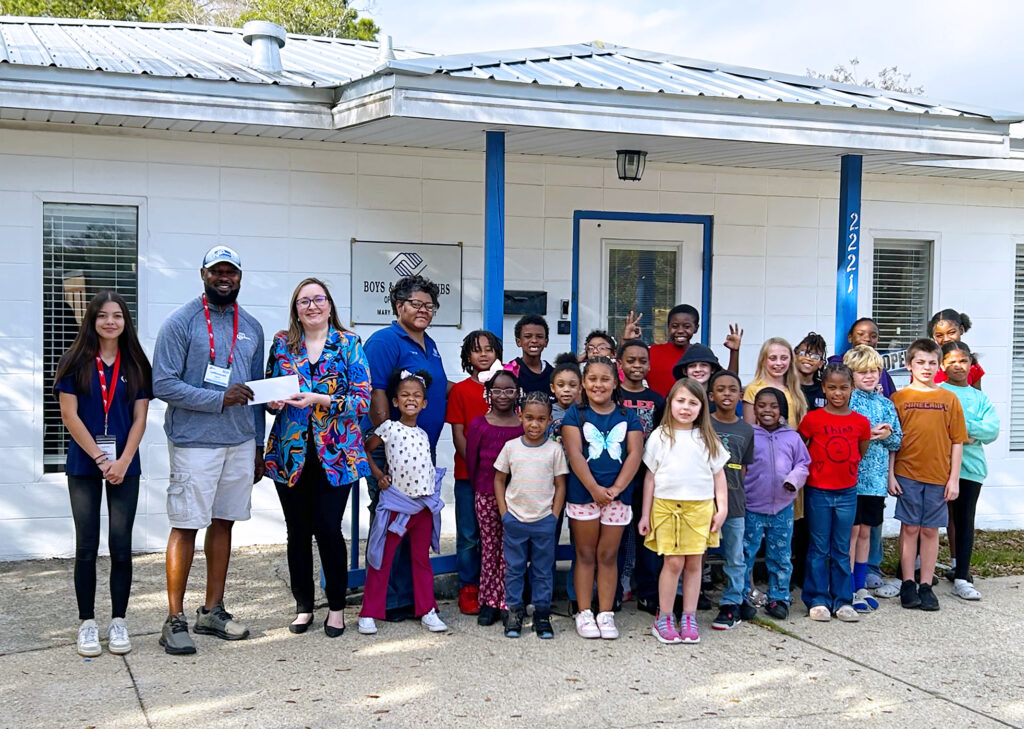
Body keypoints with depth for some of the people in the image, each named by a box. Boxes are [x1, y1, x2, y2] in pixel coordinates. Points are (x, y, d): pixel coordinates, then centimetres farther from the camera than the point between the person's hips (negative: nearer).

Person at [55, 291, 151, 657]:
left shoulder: (136, 365, 5)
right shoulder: (75, 362, 1)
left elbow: (139, 419, 3)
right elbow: (69, 414, -4)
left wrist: (122, 462, -9)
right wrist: (100, 458, -9)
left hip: (124, 466, 1)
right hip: (84, 465, -1)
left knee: (121, 546, 2)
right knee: (87, 547, 3)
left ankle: (118, 622, 11)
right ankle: (87, 624, 11)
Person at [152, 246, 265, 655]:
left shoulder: (251, 328, 13)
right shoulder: (181, 323, -5)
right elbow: (163, 384, -12)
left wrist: (258, 445, 15)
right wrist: (219, 399, -18)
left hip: (241, 443, 6)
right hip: (195, 442, -6)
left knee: (224, 523, 11)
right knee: (186, 527, -4)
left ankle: (213, 611, 21)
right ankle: (175, 620, 3)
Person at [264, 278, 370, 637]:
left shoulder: (349, 343, 1)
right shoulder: (282, 343, 9)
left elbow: (362, 399, -6)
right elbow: (269, 392, 16)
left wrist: (319, 400, -18)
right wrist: (275, 401, -8)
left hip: (335, 454, -2)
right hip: (291, 454, 3)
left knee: (328, 528, -5)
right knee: (298, 531, 7)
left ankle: (336, 607, 13)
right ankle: (303, 606, 22)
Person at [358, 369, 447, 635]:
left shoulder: (423, 434, 8)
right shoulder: (389, 428, -6)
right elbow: (364, 450, 2)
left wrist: (433, 491, 10)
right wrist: (378, 475, -4)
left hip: (425, 504, 4)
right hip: (396, 503, -4)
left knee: (422, 559, 12)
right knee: (382, 559, 2)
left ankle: (427, 611, 19)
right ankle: (369, 613, 9)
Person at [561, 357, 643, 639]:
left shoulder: (627, 416, 7)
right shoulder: (575, 414, 1)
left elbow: (634, 454, -1)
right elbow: (575, 454, -8)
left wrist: (616, 488, -12)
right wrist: (595, 489, -16)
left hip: (617, 495, 1)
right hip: (583, 494, -1)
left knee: (608, 555, 6)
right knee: (585, 555, 6)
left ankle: (606, 613, 13)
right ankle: (584, 613, 12)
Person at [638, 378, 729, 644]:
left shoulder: (707, 438, 7)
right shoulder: (660, 437, 4)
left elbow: (719, 475, 11)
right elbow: (650, 477, 6)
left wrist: (722, 508, 3)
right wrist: (645, 514, 5)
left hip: (700, 507, 2)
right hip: (666, 505, -1)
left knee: (694, 563, 4)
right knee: (673, 562, -5)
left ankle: (689, 618, 15)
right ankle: (664, 618, 7)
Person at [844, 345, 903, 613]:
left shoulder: (886, 404, 10)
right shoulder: (846, 401, -5)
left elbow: (898, 441, 13)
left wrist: (887, 435, -8)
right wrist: (868, 434, -18)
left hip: (876, 478, 5)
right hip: (850, 475, -5)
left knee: (865, 532, 13)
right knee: (852, 531, -1)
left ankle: (861, 586, 22)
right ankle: (849, 590, 6)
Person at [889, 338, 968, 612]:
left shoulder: (949, 399, 4)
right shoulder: (899, 398, 1)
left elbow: (957, 441, 4)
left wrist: (954, 478, 0)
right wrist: (890, 474, -4)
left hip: (938, 476, 1)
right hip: (907, 474, -1)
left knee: (930, 530, 7)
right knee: (910, 528, 4)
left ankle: (926, 586, 16)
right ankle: (908, 584, 13)